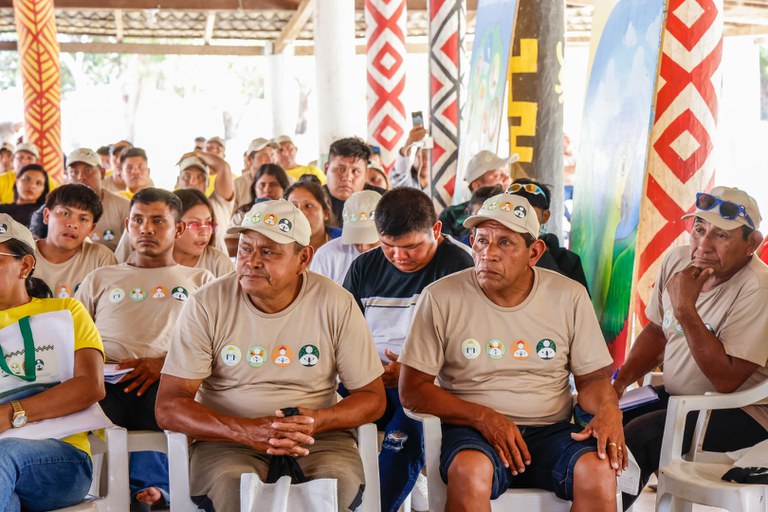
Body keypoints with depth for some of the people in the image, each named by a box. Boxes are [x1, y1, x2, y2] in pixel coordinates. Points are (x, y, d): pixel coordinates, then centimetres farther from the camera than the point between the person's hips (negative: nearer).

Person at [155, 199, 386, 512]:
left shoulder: (336, 305, -3)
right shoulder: (206, 306, -5)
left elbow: (372, 397, 4)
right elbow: (168, 408, -7)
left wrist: (317, 421, -18)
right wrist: (247, 431, -23)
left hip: (316, 436, 1)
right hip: (226, 437, -1)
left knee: (339, 483, -32)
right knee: (232, 485, -34)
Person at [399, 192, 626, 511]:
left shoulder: (569, 297, 5)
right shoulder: (441, 298, -1)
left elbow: (592, 377, 12)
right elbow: (412, 390, -1)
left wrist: (609, 409, -12)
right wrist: (483, 417, -13)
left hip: (550, 431, 2)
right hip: (472, 430, -2)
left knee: (599, 470, -29)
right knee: (470, 470, -36)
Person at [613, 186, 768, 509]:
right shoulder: (677, 260, 0)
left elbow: (726, 380, -27)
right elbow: (656, 333, 14)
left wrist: (686, 308, -29)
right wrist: (619, 382, -2)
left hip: (740, 411, -7)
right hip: (674, 396, 8)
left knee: (637, 437, -28)